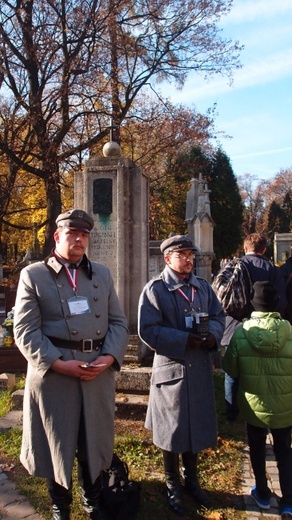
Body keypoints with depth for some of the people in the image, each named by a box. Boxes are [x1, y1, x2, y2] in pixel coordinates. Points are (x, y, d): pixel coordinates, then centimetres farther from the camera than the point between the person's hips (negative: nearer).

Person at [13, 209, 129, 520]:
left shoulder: (102, 274, 10)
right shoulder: (33, 275, -2)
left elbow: (118, 322, 8)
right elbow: (25, 331, -7)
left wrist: (109, 357, -9)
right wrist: (59, 363, -17)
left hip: (98, 374, 3)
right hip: (53, 374, -3)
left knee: (94, 443, 17)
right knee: (57, 445, 14)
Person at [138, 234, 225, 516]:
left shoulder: (203, 286, 7)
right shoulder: (155, 289, -10)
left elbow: (218, 316, 11)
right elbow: (147, 330, -17)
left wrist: (212, 334, -11)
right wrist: (184, 340, -22)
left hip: (200, 369, 5)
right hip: (171, 369, -5)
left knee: (196, 427, 19)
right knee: (172, 430, 12)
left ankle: (191, 480, 42)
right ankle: (172, 486, 36)